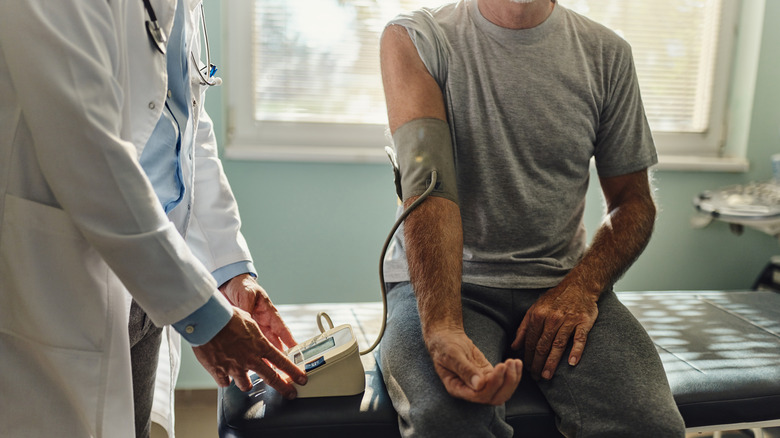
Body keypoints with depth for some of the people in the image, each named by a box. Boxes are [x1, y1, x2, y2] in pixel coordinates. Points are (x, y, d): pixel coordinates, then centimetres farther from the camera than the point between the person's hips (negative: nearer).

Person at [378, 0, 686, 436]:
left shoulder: (607, 53, 6)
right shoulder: (413, 39, -3)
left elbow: (634, 200, 9)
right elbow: (428, 186, -18)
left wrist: (582, 287, -11)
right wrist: (442, 328, -32)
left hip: (562, 281, 3)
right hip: (451, 282, -2)